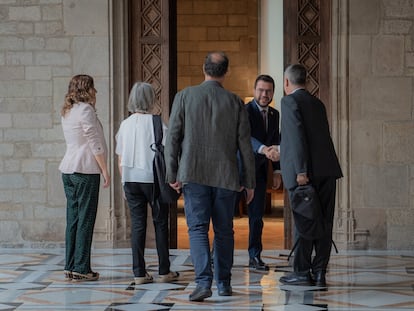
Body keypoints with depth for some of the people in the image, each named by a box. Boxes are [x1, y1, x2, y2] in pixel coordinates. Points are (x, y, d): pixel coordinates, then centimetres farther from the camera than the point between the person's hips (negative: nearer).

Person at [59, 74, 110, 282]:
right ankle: (81, 268, -5)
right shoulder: (85, 110, -10)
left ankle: (70, 267, 10)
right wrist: (105, 170, -9)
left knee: (73, 218, 9)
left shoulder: (67, 111, 17)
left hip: (68, 169, 9)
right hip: (86, 170, -9)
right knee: (85, 219, -5)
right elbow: (95, 144, -13)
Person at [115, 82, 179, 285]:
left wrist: (124, 182, 15)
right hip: (153, 179, -4)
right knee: (160, 224, 8)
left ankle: (139, 273, 5)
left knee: (137, 224, 6)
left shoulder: (125, 125, 4)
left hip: (130, 179, 4)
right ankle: (164, 272, 12)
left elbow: (120, 159, 7)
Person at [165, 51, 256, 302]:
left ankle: (204, 282, -17)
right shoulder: (236, 103, 1)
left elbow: (173, 138, -2)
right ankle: (224, 283, 19)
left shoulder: (184, 97, -1)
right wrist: (249, 182, 9)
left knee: (198, 229, -2)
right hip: (226, 177, 1)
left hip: (194, 175, -1)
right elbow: (245, 146, 2)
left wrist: (172, 174, 4)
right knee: (224, 231, 12)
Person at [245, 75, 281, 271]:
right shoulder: (245, 111, -14)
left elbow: (275, 143, 15)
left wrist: (277, 170, 8)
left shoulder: (274, 114, 9)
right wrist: (264, 149, -47)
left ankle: (255, 257, 11)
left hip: (259, 170, 6)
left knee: (257, 215, 6)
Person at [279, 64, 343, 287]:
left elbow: (297, 135, -14)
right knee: (323, 222, 6)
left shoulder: (290, 101, -2)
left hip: (307, 171, -7)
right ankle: (319, 273, 8)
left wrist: (301, 170, -18)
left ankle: (302, 272, 3)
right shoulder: (317, 103, 20)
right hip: (327, 170, 7)